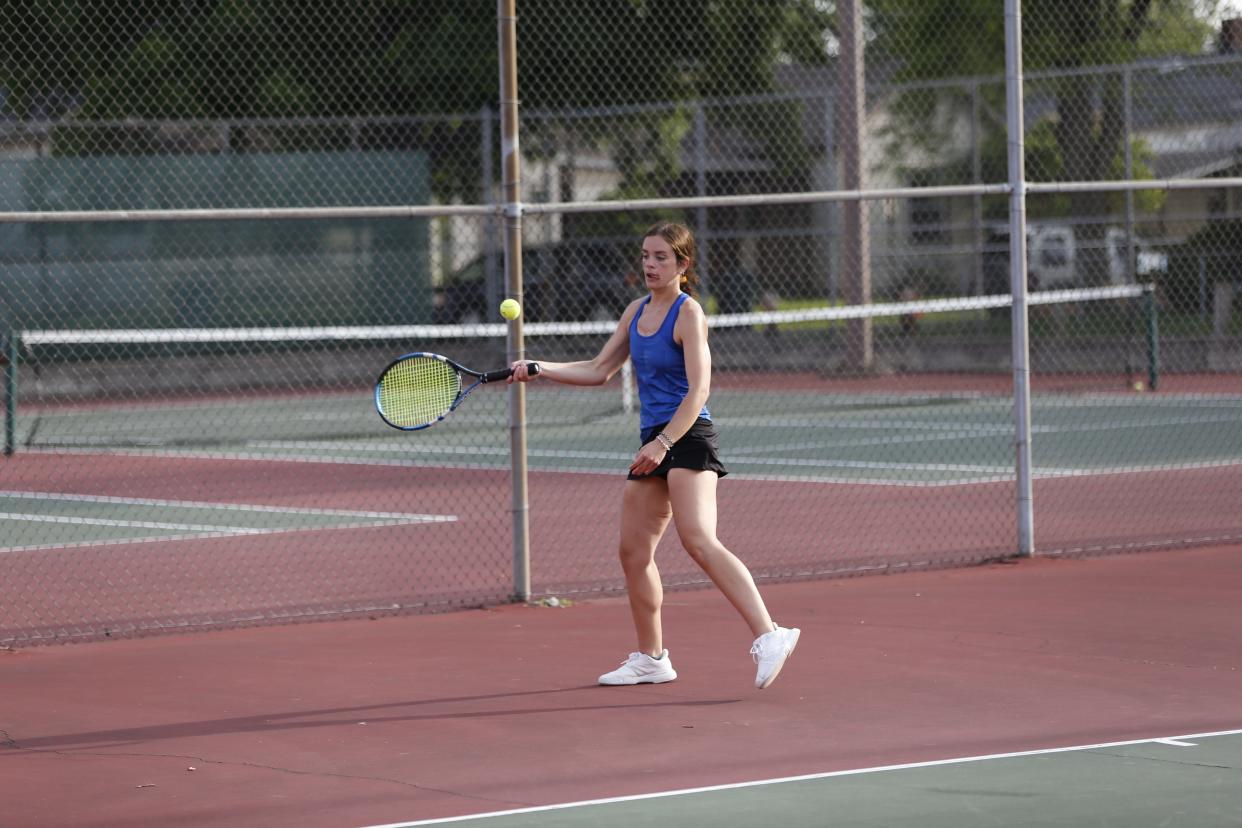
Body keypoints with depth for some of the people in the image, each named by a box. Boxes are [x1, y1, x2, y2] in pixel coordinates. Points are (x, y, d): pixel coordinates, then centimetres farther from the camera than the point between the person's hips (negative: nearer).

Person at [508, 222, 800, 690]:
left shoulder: (688, 313, -9)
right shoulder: (637, 311, 15)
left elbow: (698, 389, -16)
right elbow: (599, 371, 22)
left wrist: (663, 443, -24)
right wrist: (539, 370, 12)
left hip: (687, 437, -9)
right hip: (653, 441, 9)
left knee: (699, 542, -24)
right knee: (633, 552, 8)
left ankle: (768, 636, -29)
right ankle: (650, 659, 19)